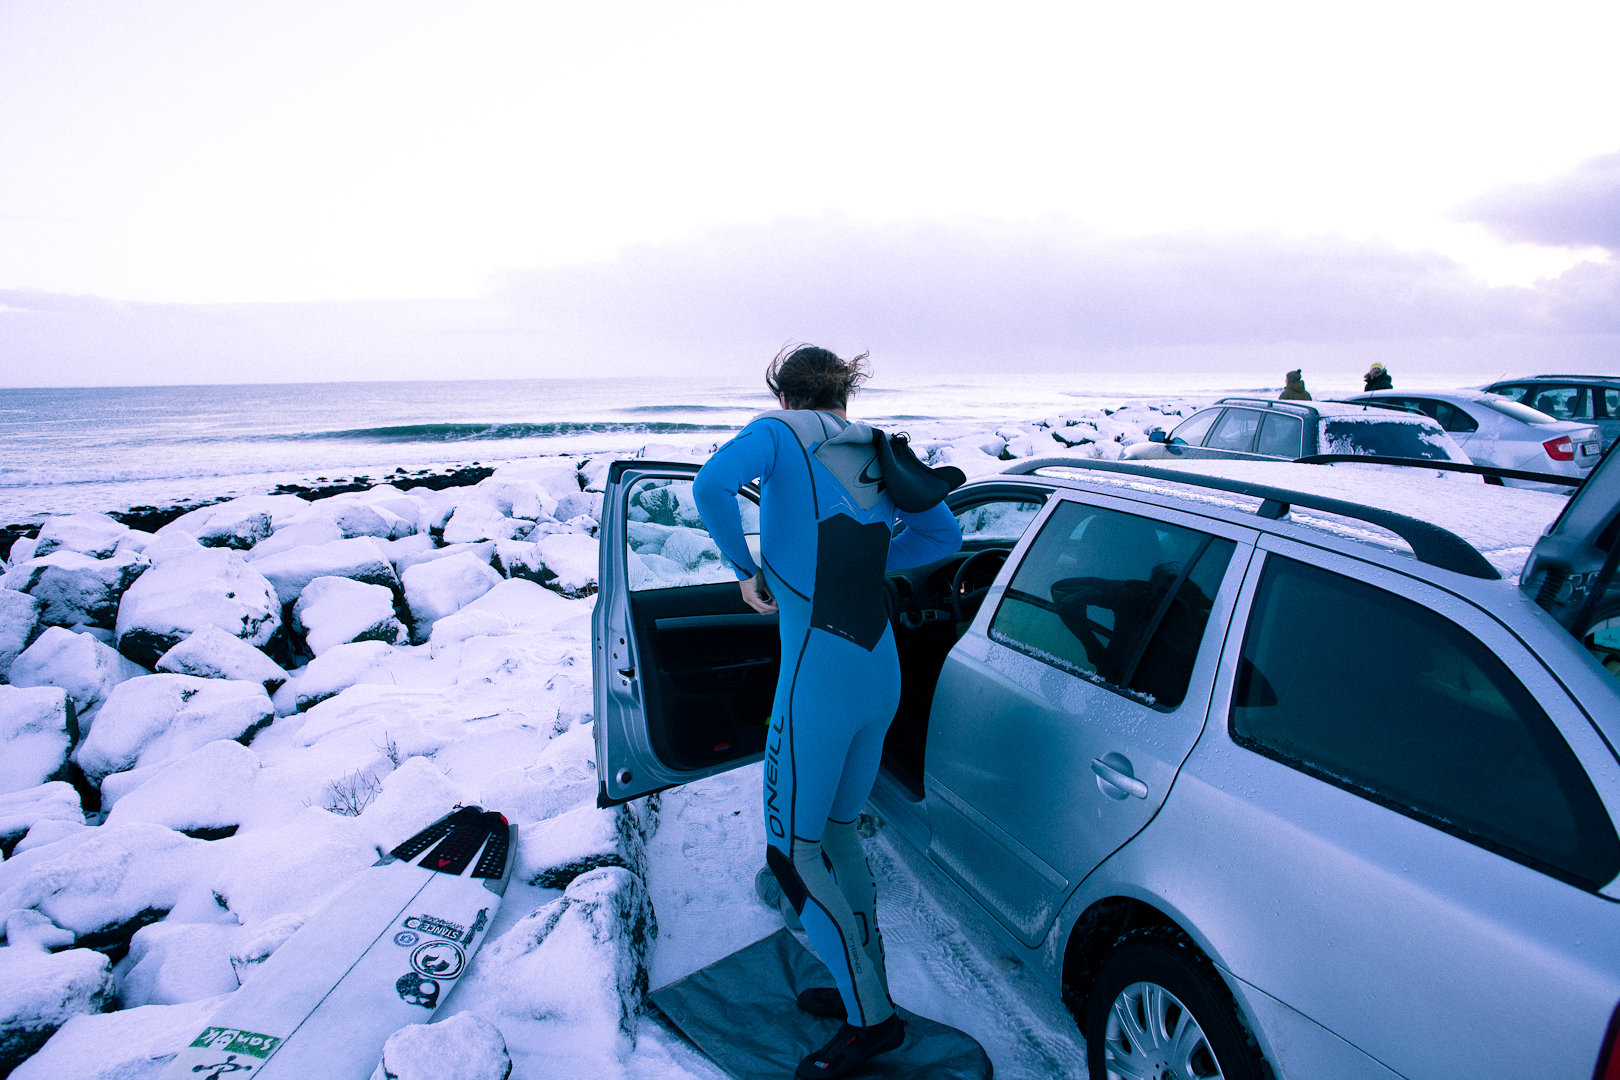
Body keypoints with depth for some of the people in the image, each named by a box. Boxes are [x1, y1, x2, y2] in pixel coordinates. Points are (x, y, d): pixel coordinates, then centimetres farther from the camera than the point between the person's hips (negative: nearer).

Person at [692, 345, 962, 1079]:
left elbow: (711, 485, -23)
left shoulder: (780, 433, -3)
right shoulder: (878, 453, 13)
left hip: (818, 677, -7)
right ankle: (864, 989, 35)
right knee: (834, 833, 23)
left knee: (791, 853, 9)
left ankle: (871, 1017, 19)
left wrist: (748, 571, -8)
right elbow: (944, 536, 15)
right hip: (881, 673, 7)